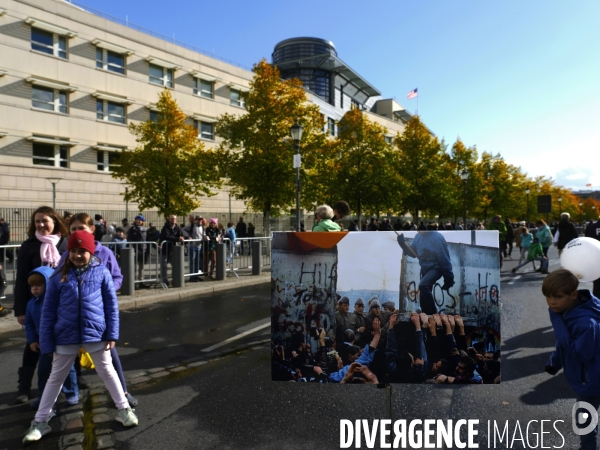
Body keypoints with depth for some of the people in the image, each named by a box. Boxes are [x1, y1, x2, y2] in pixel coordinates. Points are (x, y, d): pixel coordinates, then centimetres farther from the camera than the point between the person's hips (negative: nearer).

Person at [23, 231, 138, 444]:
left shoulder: (101, 272, -5)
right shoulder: (59, 277, -2)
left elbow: (111, 305, -1)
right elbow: (48, 311, 2)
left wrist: (112, 333, -4)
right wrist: (46, 342, 0)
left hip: (95, 333, -1)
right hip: (66, 336, 2)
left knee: (107, 372, 13)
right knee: (56, 377, 16)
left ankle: (124, 409, 27)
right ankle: (40, 422, 31)